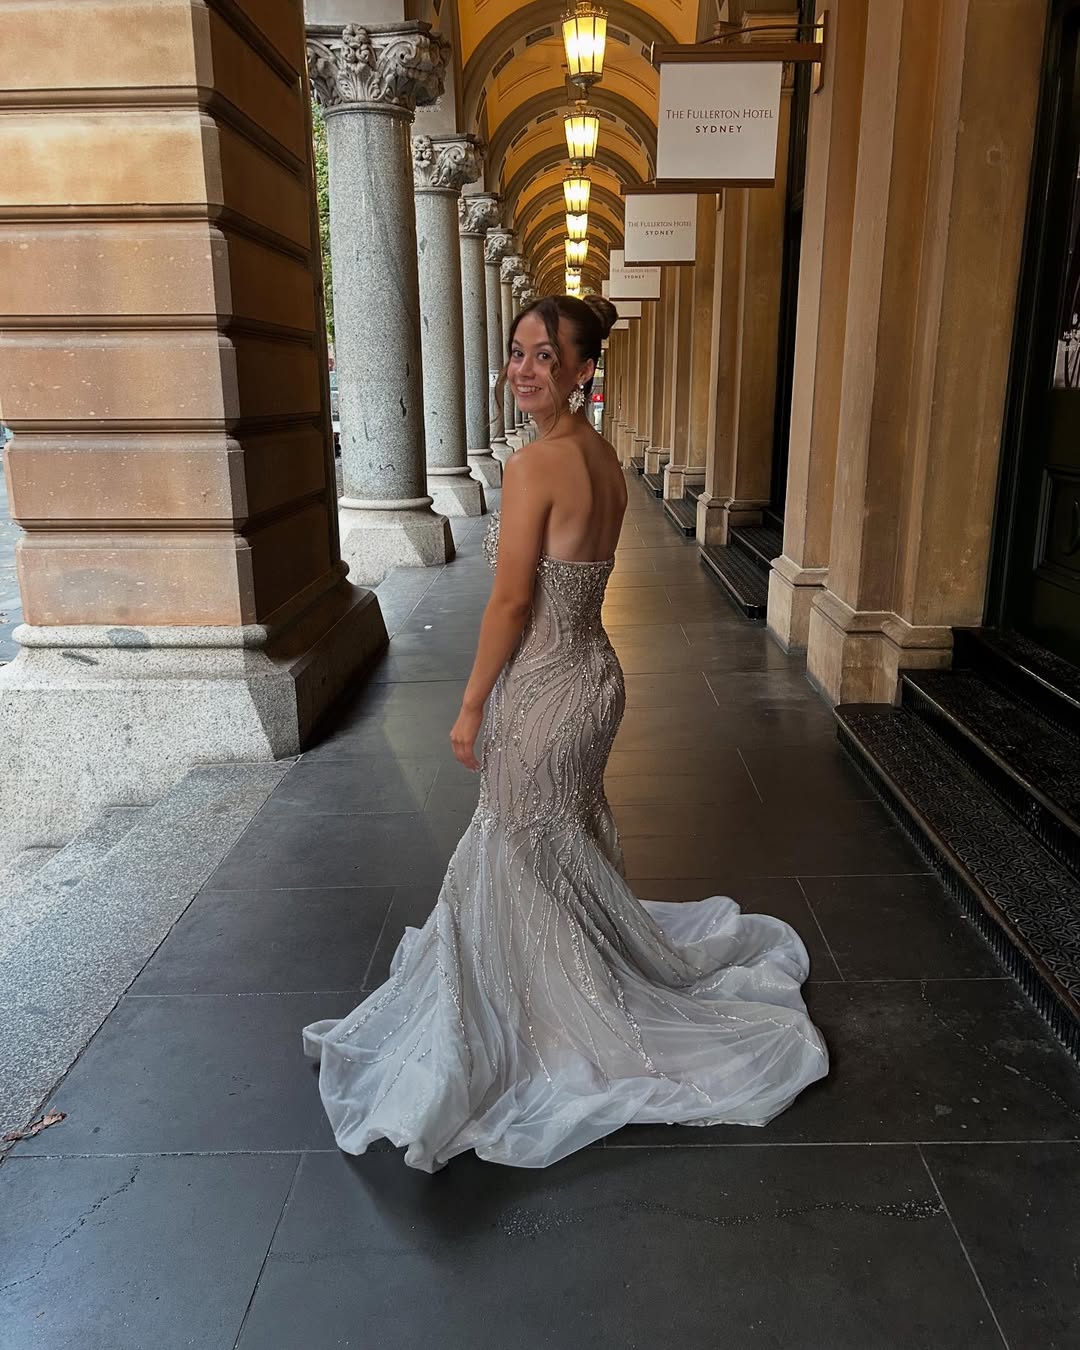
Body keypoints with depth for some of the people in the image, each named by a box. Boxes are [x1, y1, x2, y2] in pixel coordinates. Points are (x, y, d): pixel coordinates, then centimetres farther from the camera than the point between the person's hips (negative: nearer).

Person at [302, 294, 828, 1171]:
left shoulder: (535, 465, -22)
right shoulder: (604, 457, 6)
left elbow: (512, 602, -20)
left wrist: (471, 707, -10)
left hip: (543, 688, -9)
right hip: (594, 671, 9)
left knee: (538, 863, 11)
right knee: (569, 850, 25)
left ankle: (563, 1025, 31)